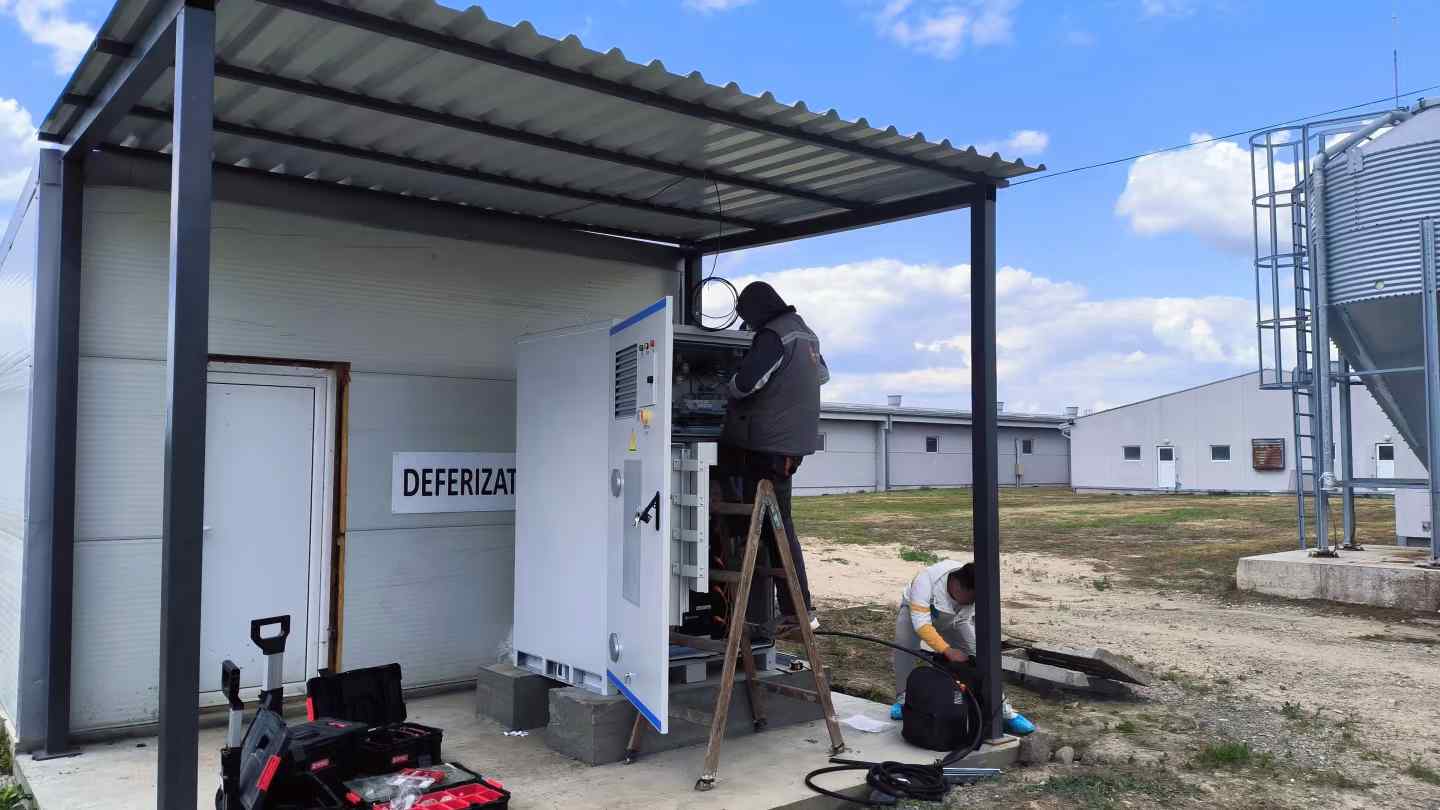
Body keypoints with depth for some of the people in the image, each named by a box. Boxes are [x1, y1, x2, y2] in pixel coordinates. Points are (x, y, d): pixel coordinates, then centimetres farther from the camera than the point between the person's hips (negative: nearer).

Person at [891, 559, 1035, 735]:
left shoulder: (976, 595, -29)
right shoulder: (926, 580, -41)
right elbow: (921, 623, -42)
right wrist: (947, 650, -50)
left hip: (952, 621, 2)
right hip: (916, 613, -2)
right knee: (905, 648, -29)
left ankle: (1004, 710, -3)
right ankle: (903, 698, -9)